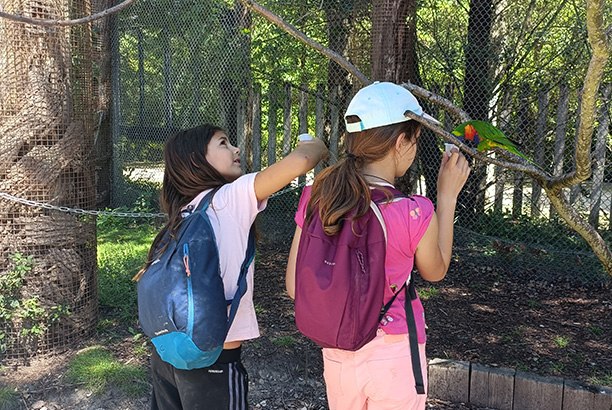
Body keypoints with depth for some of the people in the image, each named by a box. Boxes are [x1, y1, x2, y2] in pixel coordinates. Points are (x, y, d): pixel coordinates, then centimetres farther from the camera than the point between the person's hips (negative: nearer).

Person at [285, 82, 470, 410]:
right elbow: (435, 271, 1)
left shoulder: (315, 198, -10)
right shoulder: (415, 214, -22)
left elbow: (295, 287, -4)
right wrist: (447, 195, 5)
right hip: (394, 359, -4)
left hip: (336, 355, 4)